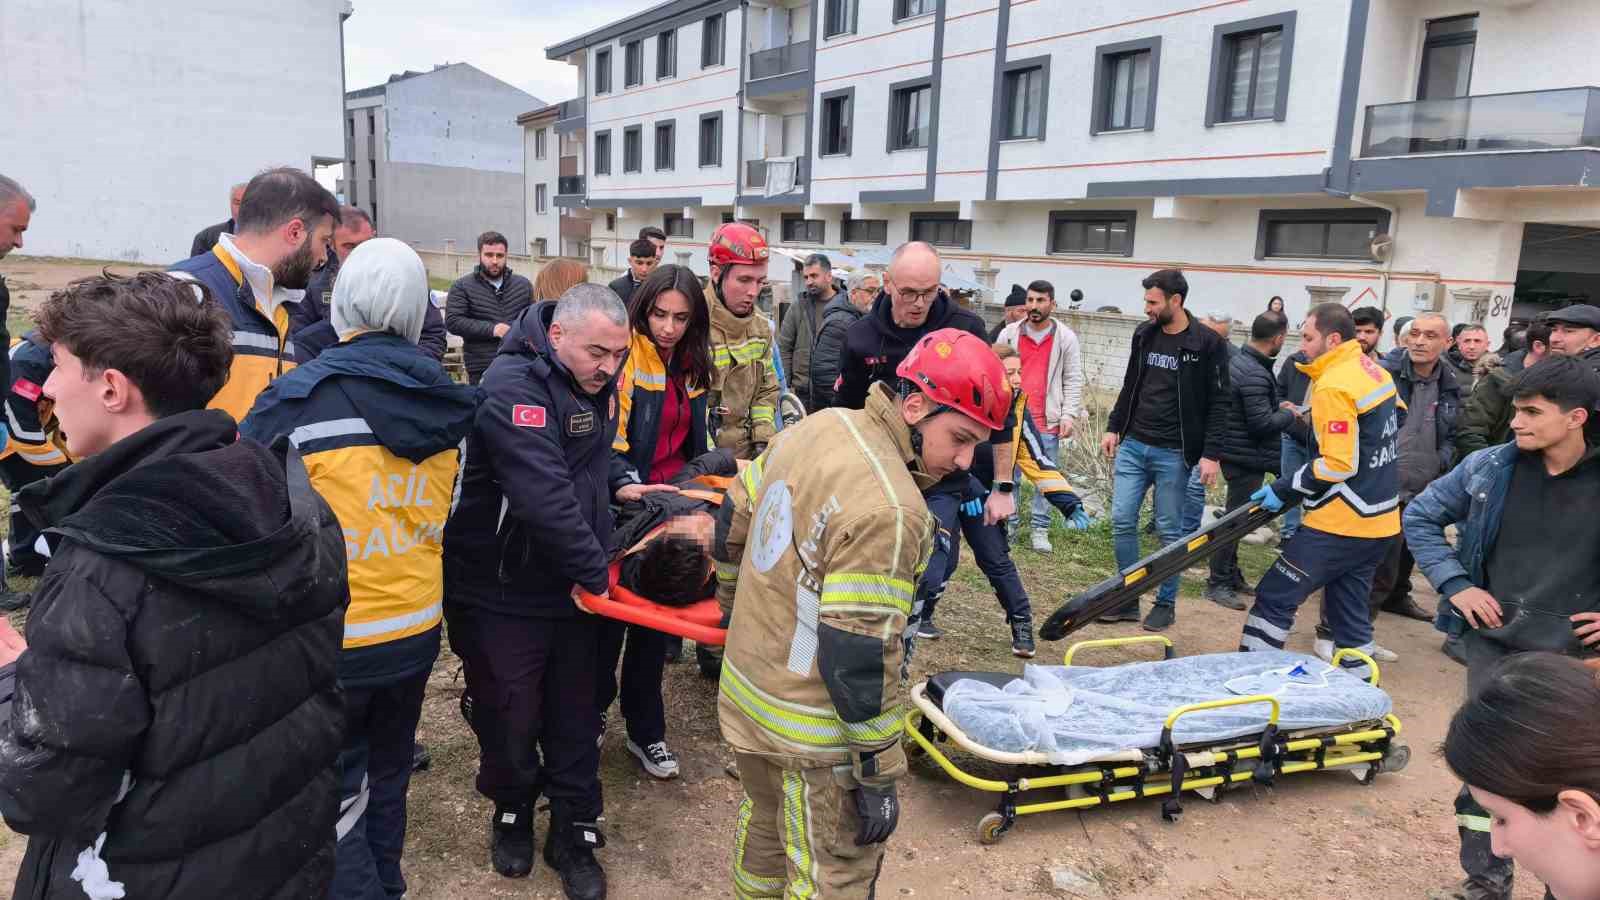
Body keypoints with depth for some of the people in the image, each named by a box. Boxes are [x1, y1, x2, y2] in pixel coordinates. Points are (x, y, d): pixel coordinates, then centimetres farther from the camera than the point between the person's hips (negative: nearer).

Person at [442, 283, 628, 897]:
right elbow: (544, 497, -30)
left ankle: (574, 834, 29)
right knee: (509, 720, 11)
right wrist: (596, 571, -22)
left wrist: (625, 484, 6)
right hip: (503, 595, -6)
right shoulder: (514, 385, -23)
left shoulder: (594, 382, 4)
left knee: (574, 720, 14)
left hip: (572, 587, 7)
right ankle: (512, 813, 38)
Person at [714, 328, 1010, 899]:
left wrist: (743, 610, 25)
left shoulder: (819, 425, -1)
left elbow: (735, 519, 12)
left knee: (765, 822, 29)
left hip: (746, 687, 9)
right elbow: (860, 657, -26)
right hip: (813, 734, -8)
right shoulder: (887, 508, -27)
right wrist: (878, 773, -16)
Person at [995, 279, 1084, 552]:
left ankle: (1040, 530, 15)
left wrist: (1069, 416, -6)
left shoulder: (1066, 338, 2)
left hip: (1048, 422, -1)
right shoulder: (1009, 334, 4)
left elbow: (1073, 381, 3)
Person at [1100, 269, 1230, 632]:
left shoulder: (1208, 343, -9)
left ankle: (1166, 603, 19)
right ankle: (1128, 599, 15)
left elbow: (1218, 403, -8)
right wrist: (1113, 428, 13)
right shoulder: (1144, 334, 7)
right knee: (1122, 521, 3)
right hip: (1132, 445, 5)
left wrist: (1211, 454, -13)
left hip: (1173, 453, -5)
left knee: (1169, 530, 5)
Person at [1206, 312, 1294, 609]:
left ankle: (1231, 575, 31)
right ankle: (1218, 584, 6)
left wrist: (1277, 406, 11)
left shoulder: (1238, 360, 8)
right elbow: (1262, 424, -24)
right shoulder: (1256, 375, -23)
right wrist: (1288, 414, -7)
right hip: (1248, 458, -10)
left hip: (1236, 453, 10)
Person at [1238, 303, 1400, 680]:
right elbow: (1394, 420, 24)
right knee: (1350, 612, 17)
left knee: (1274, 600, -2)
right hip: (1380, 521, 9)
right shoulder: (1374, 370, 8)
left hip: (1341, 523, -9)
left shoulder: (1333, 387, -18)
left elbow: (1339, 465, -21)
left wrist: (1283, 489, -13)